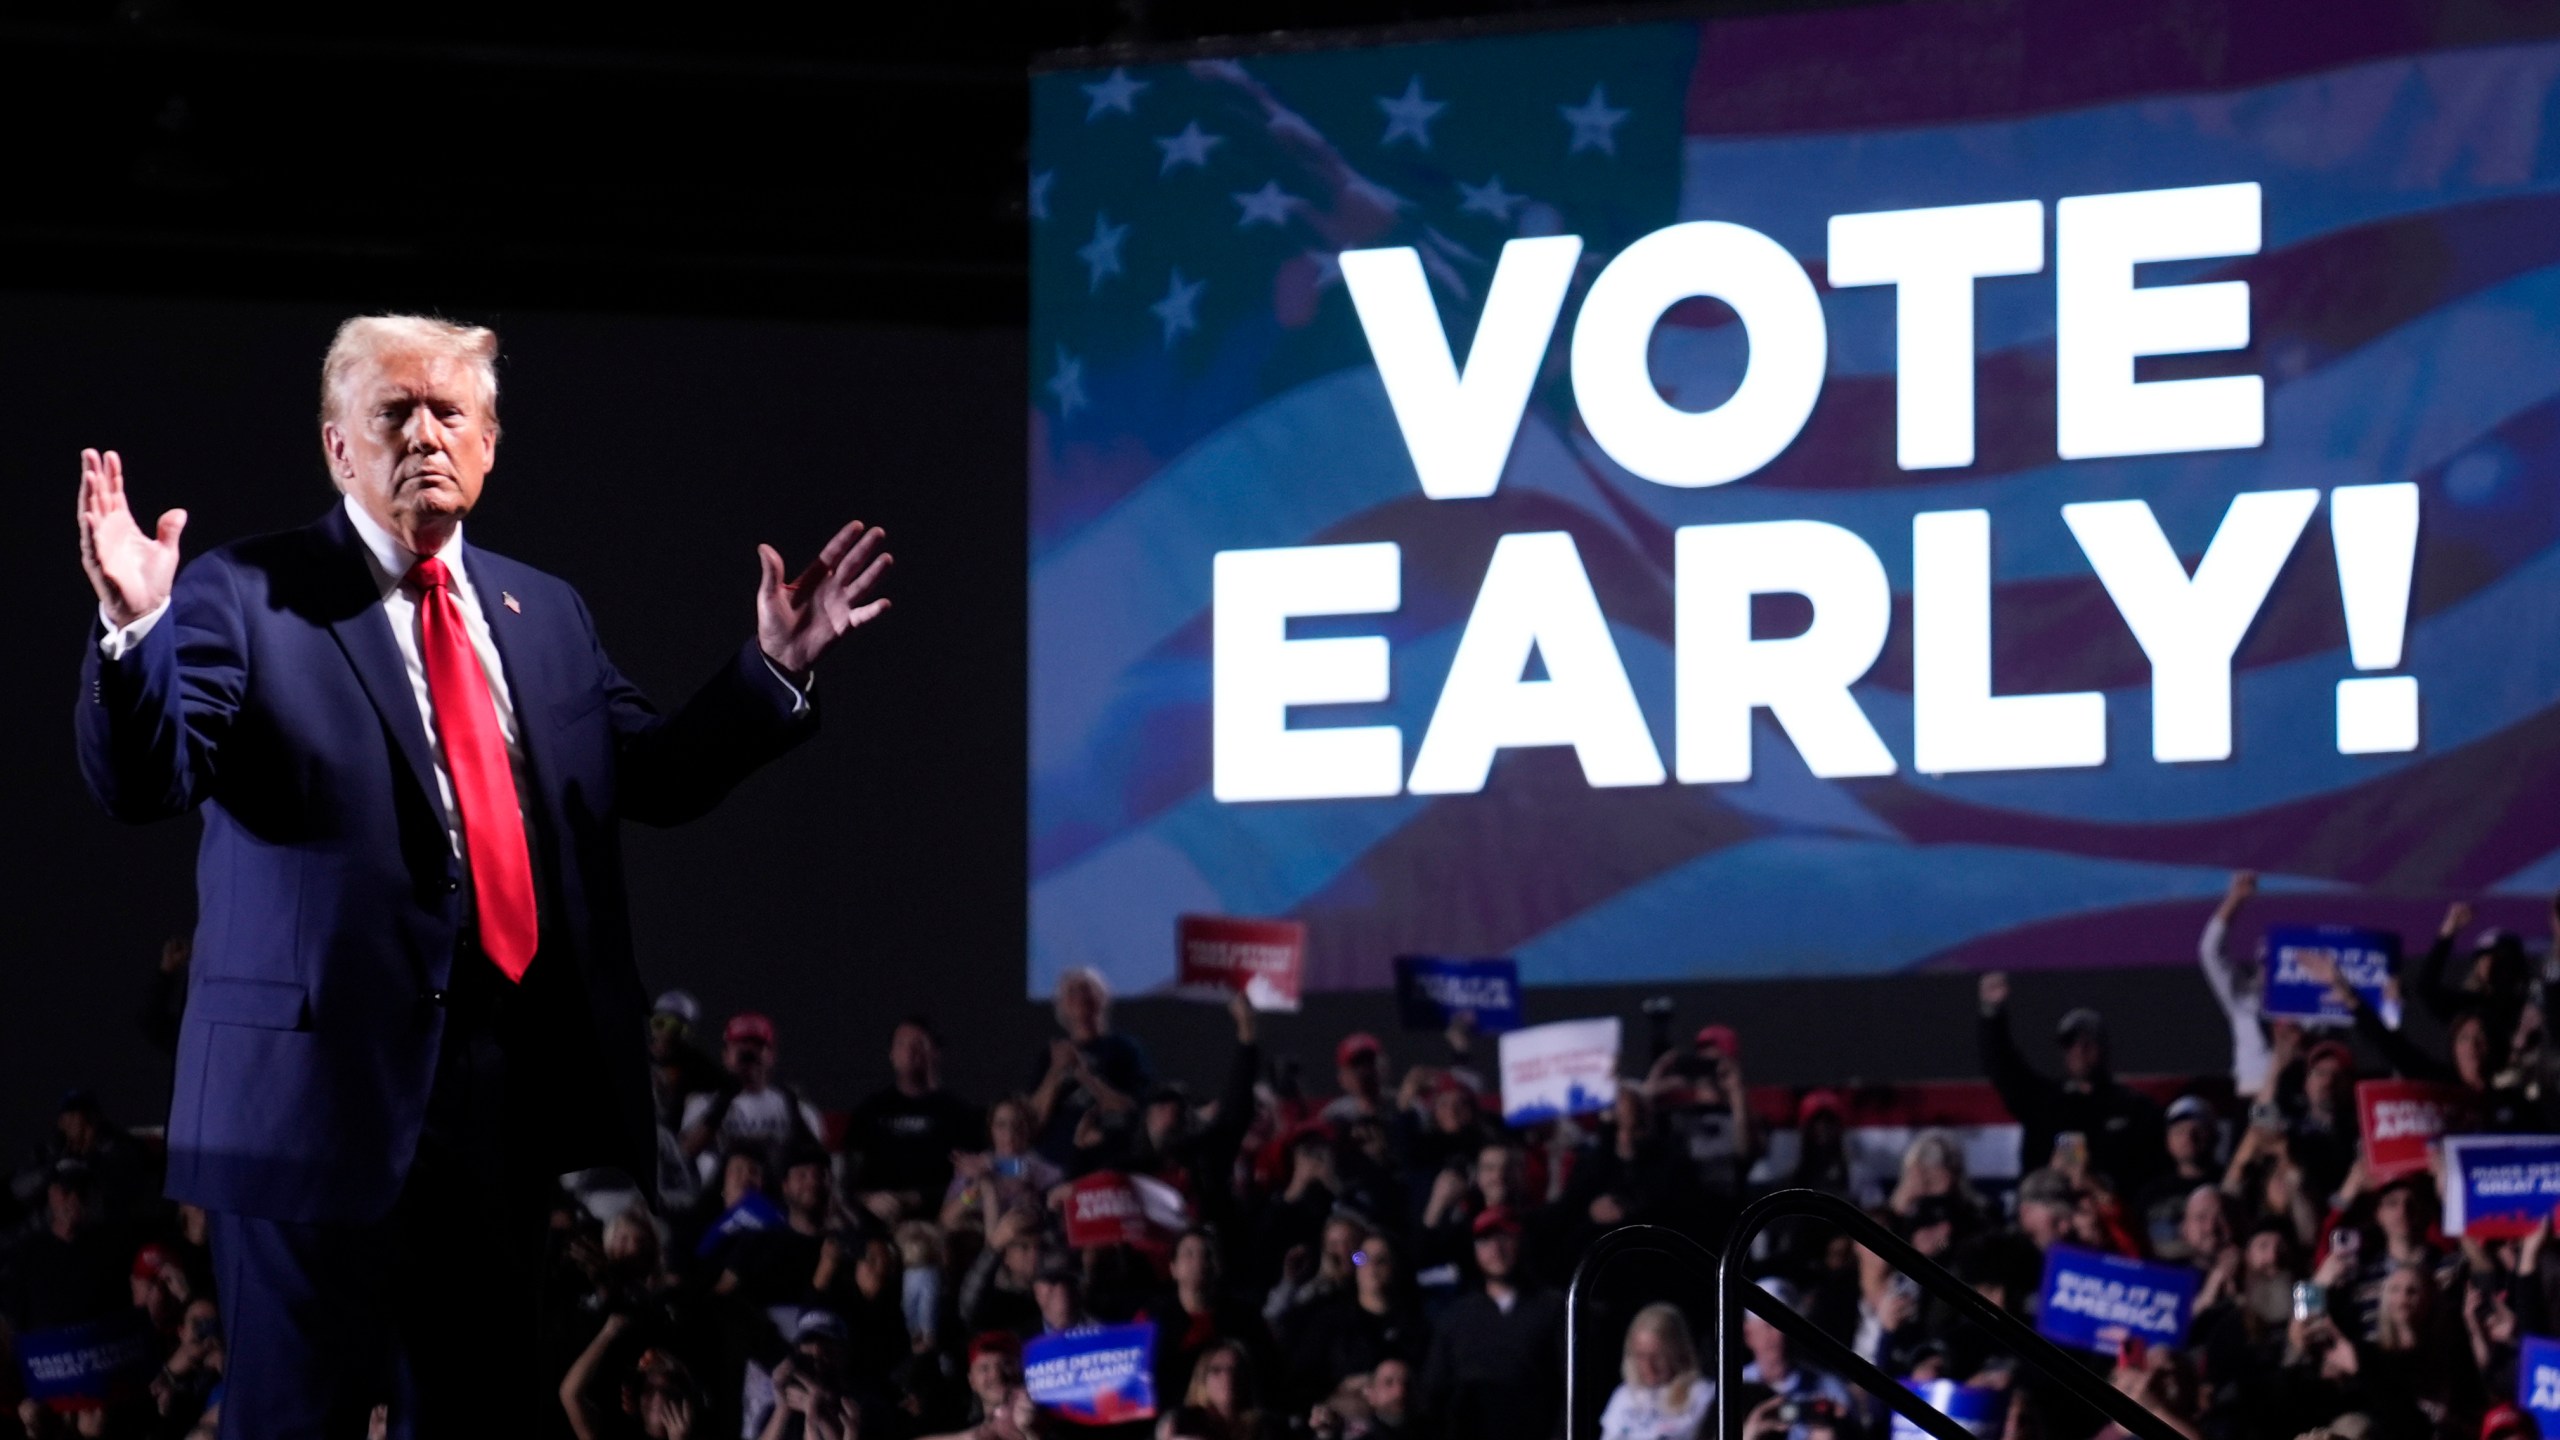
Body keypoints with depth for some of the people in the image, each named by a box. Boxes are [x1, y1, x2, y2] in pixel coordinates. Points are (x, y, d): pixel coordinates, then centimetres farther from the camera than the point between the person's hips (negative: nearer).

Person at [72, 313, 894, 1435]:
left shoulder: (546, 613, 16)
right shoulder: (245, 597, -3)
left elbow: (655, 777, 18)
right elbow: (140, 783, -13)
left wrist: (776, 667, 6)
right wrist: (135, 631, -31)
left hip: (510, 1089, 6)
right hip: (325, 1080, -6)